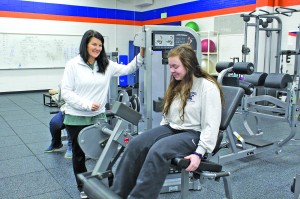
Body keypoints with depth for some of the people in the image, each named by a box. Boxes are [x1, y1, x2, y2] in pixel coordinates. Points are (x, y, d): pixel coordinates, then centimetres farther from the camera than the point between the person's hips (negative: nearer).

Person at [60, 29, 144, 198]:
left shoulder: (106, 65, 2)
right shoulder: (73, 65, -9)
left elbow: (127, 70, 7)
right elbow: (66, 92, -11)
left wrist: (141, 56, -8)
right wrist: (87, 104, -20)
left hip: (98, 116, 3)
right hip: (77, 118, -2)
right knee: (79, 153, 14)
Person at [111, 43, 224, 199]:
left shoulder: (207, 87, -11)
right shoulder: (177, 85, 14)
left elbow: (211, 125, -16)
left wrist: (199, 153, -22)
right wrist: (157, 135, 11)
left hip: (194, 134, -7)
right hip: (171, 128, 7)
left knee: (158, 151, -33)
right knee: (136, 144, -17)